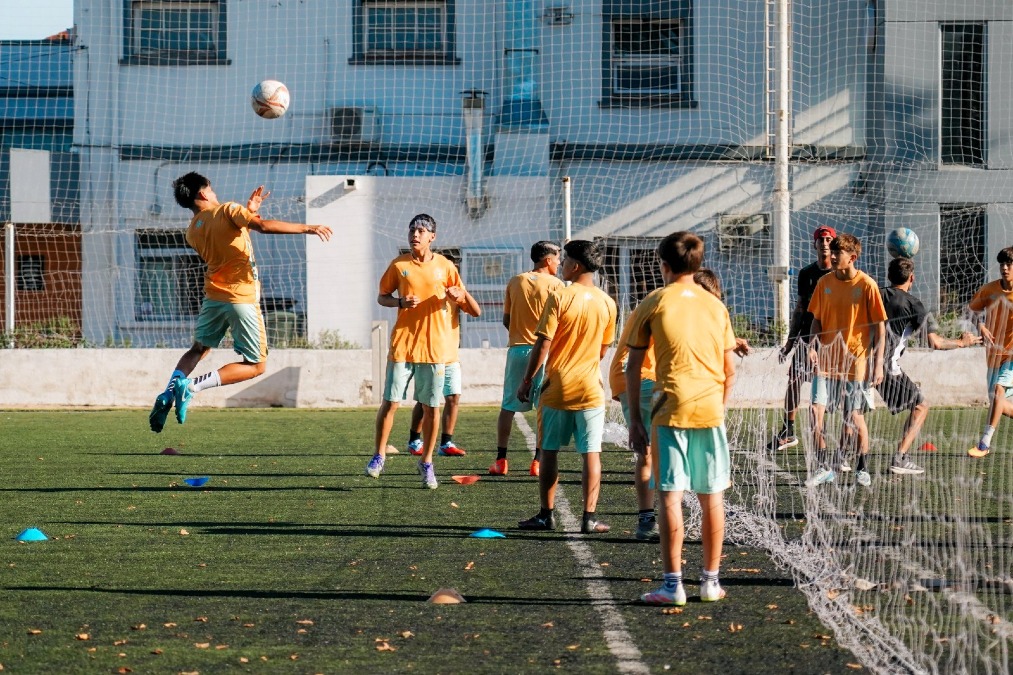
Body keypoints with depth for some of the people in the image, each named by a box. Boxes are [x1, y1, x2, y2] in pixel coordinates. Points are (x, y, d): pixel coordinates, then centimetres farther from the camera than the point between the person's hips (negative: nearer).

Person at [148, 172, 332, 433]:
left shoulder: (192, 233, 11)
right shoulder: (227, 210, -7)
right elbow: (264, 226, -21)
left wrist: (249, 210, 25)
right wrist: (306, 228, -18)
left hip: (213, 296, 6)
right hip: (242, 298, -6)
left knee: (198, 350, 26)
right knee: (256, 365, 2)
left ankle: (168, 392, 2)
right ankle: (192, 386, -13)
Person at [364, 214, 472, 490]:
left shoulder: (445, 266, 3)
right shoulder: (398, 265, 3)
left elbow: (461, 297, 12)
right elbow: (382, 296, 10)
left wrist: (455, 297, -12)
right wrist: (400, 302, -11)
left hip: (434, 346, 0)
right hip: (402, 344, 0)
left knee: (431, 407, 3)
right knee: (390, 402, -3)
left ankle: (426, 463, 14)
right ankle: (379, 456, 12)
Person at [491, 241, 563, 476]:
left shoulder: (515, 282, 7)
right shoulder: (554, 284, -5)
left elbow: (506, 320, 10)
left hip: (517, 349, 3)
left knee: (508, 407, 9)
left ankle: (501, 460, 6)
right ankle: (538, 462, -1)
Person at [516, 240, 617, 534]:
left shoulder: (559, 297, -11)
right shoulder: (607, 303, 2)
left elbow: (543, 345, -12)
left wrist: (526, 380, -2)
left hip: (556, 388, -3)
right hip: (590, 389, 3)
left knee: (549, 452, 8)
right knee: (591, 454, 3)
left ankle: (546, 515, 12)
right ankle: (589, 517, 1)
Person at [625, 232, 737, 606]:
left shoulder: (653, 304, 2)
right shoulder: (715, 305, 10)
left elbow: (633, 367, 1)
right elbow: (730, 369, 12)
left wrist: (635, 420, 5)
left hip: (670, 411, -3)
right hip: (710, 409, 3)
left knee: (670, 496, -2)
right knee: (712, 498, 9)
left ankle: (673, 584, -5)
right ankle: (711, 581, 15)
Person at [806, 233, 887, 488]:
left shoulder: (867, 285, -8)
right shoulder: (825, 282, 4)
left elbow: (879, 327, -6)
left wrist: (878, 364, -10)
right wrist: (813, 347, -4)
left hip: (856, 361, -4)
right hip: (827, 361, 4)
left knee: (855, 417, 2)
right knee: (816, 411, -7)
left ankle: (862, 469, 20)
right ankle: (824, 468, 5)